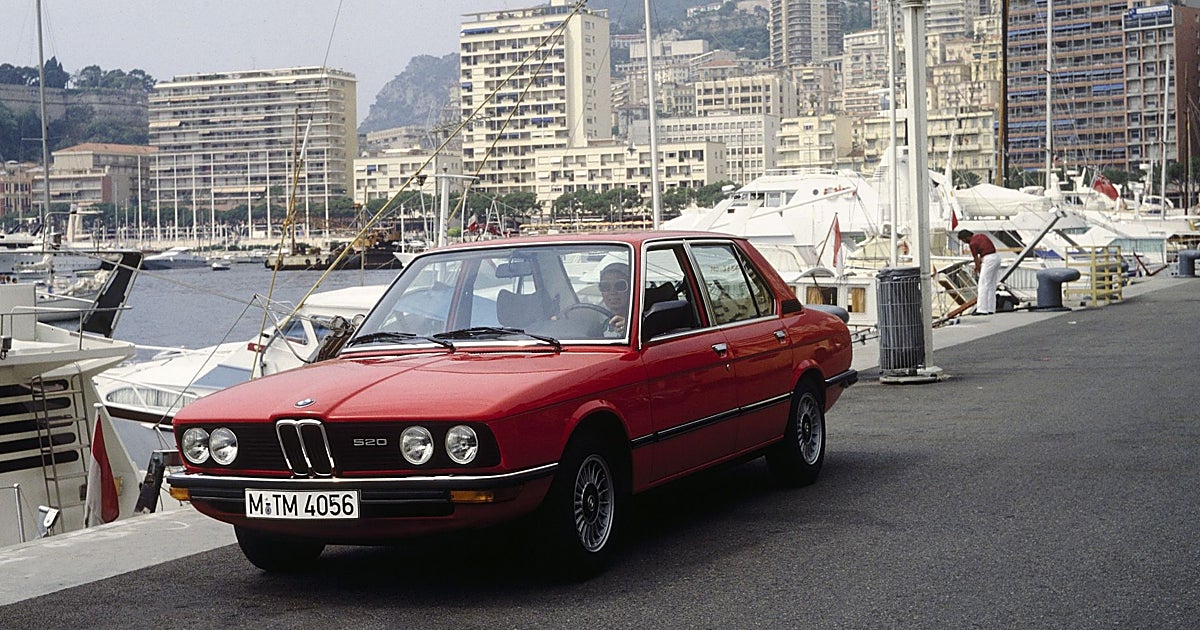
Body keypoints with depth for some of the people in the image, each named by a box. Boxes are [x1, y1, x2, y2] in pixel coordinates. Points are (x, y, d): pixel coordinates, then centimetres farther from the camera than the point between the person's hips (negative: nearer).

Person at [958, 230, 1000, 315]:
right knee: (991, 286, 12)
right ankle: (991, 309, 12)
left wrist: (978, 270, 10)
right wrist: (978, 264, 21)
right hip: (996, 257, 9)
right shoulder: (981, 236, 16)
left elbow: (976, 259, -2)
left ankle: (982, 310, -10)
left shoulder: (972, 244, -9)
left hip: (989, 260, -9)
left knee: (983, 286, -6)